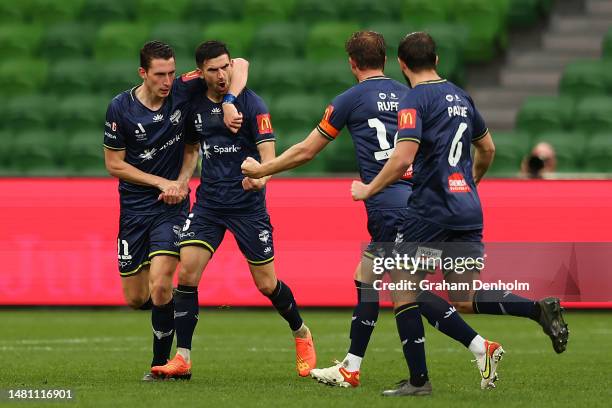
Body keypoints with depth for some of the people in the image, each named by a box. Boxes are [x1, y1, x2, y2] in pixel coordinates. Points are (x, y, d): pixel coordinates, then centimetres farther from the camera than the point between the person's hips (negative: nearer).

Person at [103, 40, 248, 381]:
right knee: (135, 298, 4)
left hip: (172, 205, -1)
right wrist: (162, 182, -10)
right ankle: (170, 307, 38)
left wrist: (229, 102, -22)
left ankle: (162, 363, -3)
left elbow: (239, 65, -5)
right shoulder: (120, 108, -10)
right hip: (135, 208, 1)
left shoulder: (183, 91, -9)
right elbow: (114, 164, -3)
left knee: (160, 286, -19)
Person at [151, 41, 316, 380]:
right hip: (208, 201, 4)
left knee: (267, 284, 2)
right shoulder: (195, 104, 4)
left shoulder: (251, 104, -11)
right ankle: (183, 358, -7)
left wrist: (260, 176, -37)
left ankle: (301, 334, 31)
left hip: (247, 203, -4)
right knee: (187, 271, -12)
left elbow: (268, 154, -16)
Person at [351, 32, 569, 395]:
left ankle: (418, 379, 2)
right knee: (465, 300, 8)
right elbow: (488, 149, 24)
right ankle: (540, 309, -12)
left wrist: (368, 190, -9)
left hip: (430, 212, -7)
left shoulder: (415, 100, -9)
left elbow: (403, 158, -20)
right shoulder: (460, 97, 14)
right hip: (468, 211, 7)